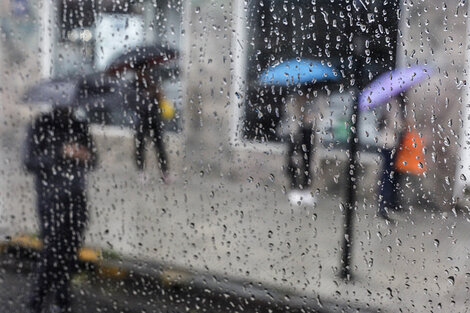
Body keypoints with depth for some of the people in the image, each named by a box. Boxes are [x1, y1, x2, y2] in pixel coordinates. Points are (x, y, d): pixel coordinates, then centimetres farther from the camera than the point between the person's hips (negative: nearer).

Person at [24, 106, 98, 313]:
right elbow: (30, 162, -11)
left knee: (71, 250, 5)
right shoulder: (41, 125, -5)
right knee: (53, 250, -7)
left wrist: (87, 157, -11)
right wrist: (61, 153, -22)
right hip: (51, 197, -4)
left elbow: (92, 161, 13)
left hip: (77, 197, 4)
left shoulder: (80, 123, 7)